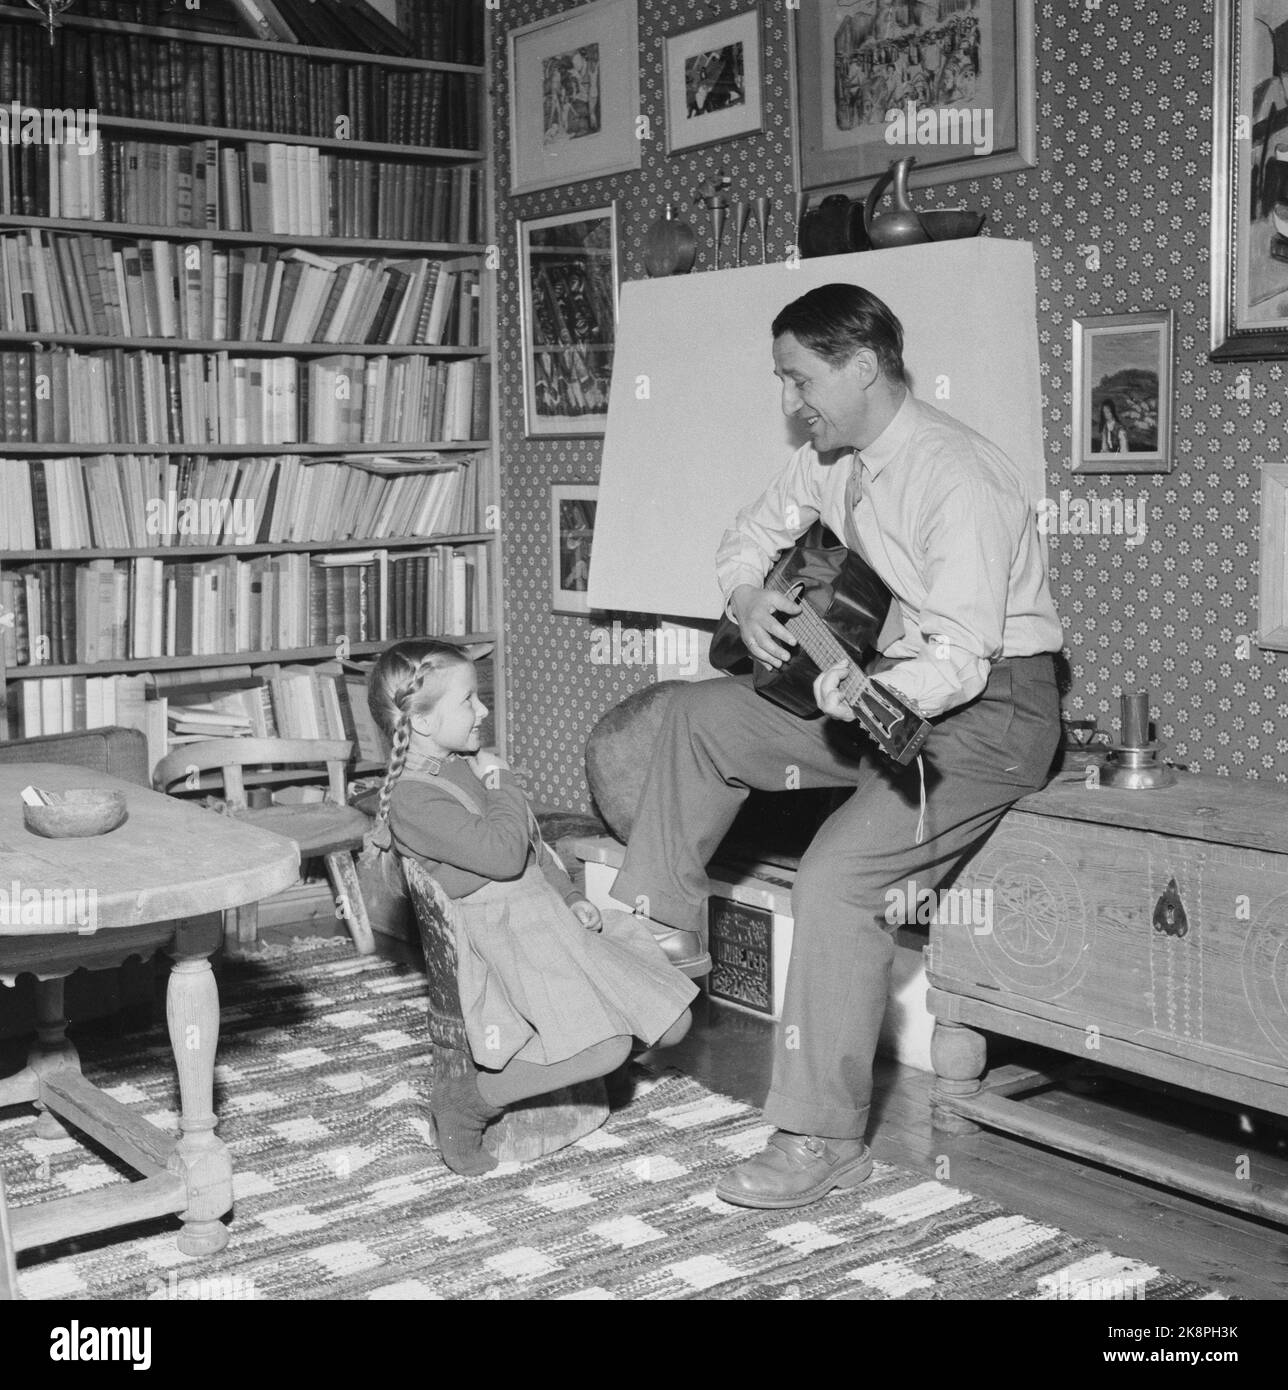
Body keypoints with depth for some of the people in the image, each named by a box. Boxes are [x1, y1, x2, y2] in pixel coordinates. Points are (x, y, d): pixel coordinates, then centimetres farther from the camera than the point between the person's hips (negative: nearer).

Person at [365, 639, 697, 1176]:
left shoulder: (468, 765, 16)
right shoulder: (412, 796, -15)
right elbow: (502, 855, -25)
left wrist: (572, 898, 11)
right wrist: (501, 784, -11)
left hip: (549, 912, 10)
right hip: (501, 934, -9)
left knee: (669, 1024, 4)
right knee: (603, 1048, -26)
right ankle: (466, 1101, -10)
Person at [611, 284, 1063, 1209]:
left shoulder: (958, 480, -25)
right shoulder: (834, 459, 2)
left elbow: (962, 659, -29)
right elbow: (755, 534, 16)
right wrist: (748, 599, -6)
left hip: (989, 706, -9)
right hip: (886, 683, 9)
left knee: (837, 880, -25)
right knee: (702, 714, 2)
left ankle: (824, 1141, -14)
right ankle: (661, 930, 12)